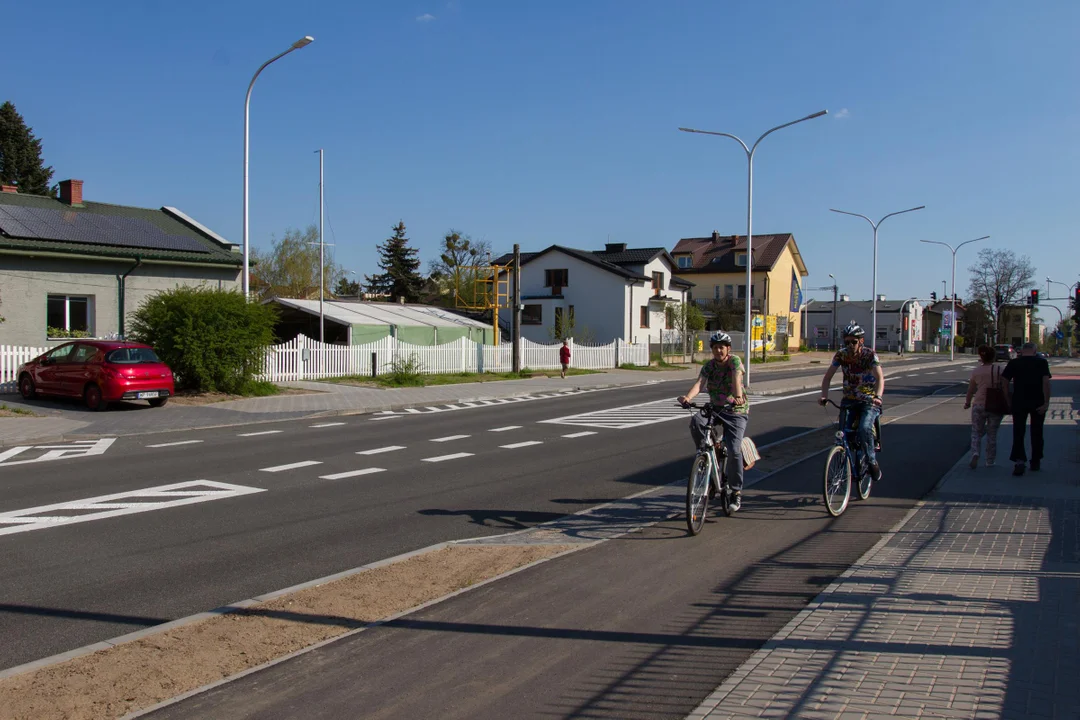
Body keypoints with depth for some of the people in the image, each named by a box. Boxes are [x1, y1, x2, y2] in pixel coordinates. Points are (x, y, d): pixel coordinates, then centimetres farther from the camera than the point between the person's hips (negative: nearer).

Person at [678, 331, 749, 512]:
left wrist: (738, 397, -50)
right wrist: (687, 397, -37)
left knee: (733, 450, -15)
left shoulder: (734, 361, -10)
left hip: (736, 410, -4)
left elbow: (736, 379, -29)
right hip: (715, 408, 4)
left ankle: (736, 492, 0)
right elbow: (699, 382, -16)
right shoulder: (709, 366, 1)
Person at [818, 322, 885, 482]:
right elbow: (828, 376, -7)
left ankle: (873, 463, -7)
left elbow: (880, 377, -26)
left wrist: (878, 396, -45)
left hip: (869, 401, -3)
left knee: (864, 429, -26)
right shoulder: (841, 355, -7)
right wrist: (824, 395, -25)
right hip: (849, 400, 3)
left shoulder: (870, 355, -15)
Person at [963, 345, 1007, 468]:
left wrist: (967, 403, 21)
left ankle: (975, 454, -16)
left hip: (979, 405, 0)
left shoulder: (976, 372, -2)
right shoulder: (999, 371, -5)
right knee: (992, 434, 11)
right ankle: (990, 461, 15)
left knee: (976, 432, 9)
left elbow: (970, 390, 6)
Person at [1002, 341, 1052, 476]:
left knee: (1018, 432, 1)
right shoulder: (1042, 362, -1)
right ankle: (1035, 462, 21)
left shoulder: (1013, 363, 0)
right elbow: (1046, 382, -12)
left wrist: (1008, 401, 6)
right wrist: (1046, 402, -13)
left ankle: (1019, 460, -16)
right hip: (1038, 402, 1)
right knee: (1036, 432, 14)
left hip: (1019, 402, -1)